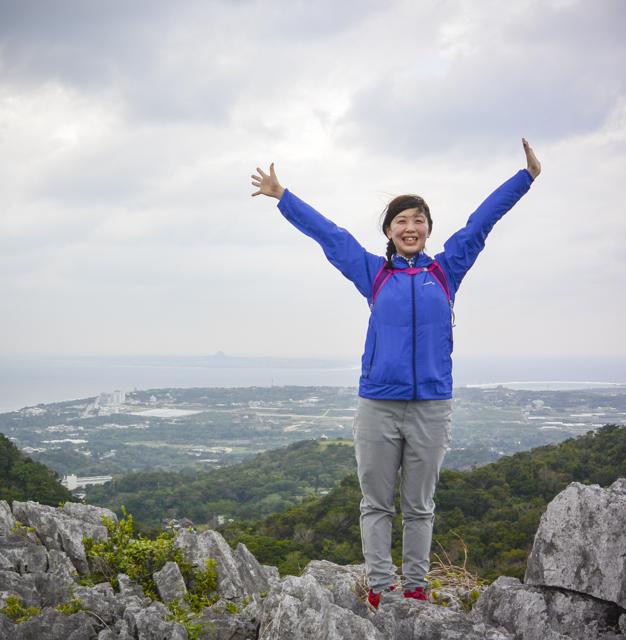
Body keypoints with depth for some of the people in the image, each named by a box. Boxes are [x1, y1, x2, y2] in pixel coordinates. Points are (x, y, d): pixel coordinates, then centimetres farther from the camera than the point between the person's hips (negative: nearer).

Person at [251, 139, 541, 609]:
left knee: (420, 506, 9)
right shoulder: (375, 274, 8)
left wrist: (528, 175, 16)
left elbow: (482, 221, 13)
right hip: (378, 406, 0)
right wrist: (282, 196, 21)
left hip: (431, 406, 0)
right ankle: (380, 587, 11)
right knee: (377, 504, 4)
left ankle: (416, 588, 16)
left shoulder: (446, 271, 9)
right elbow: (327, 233, 14)